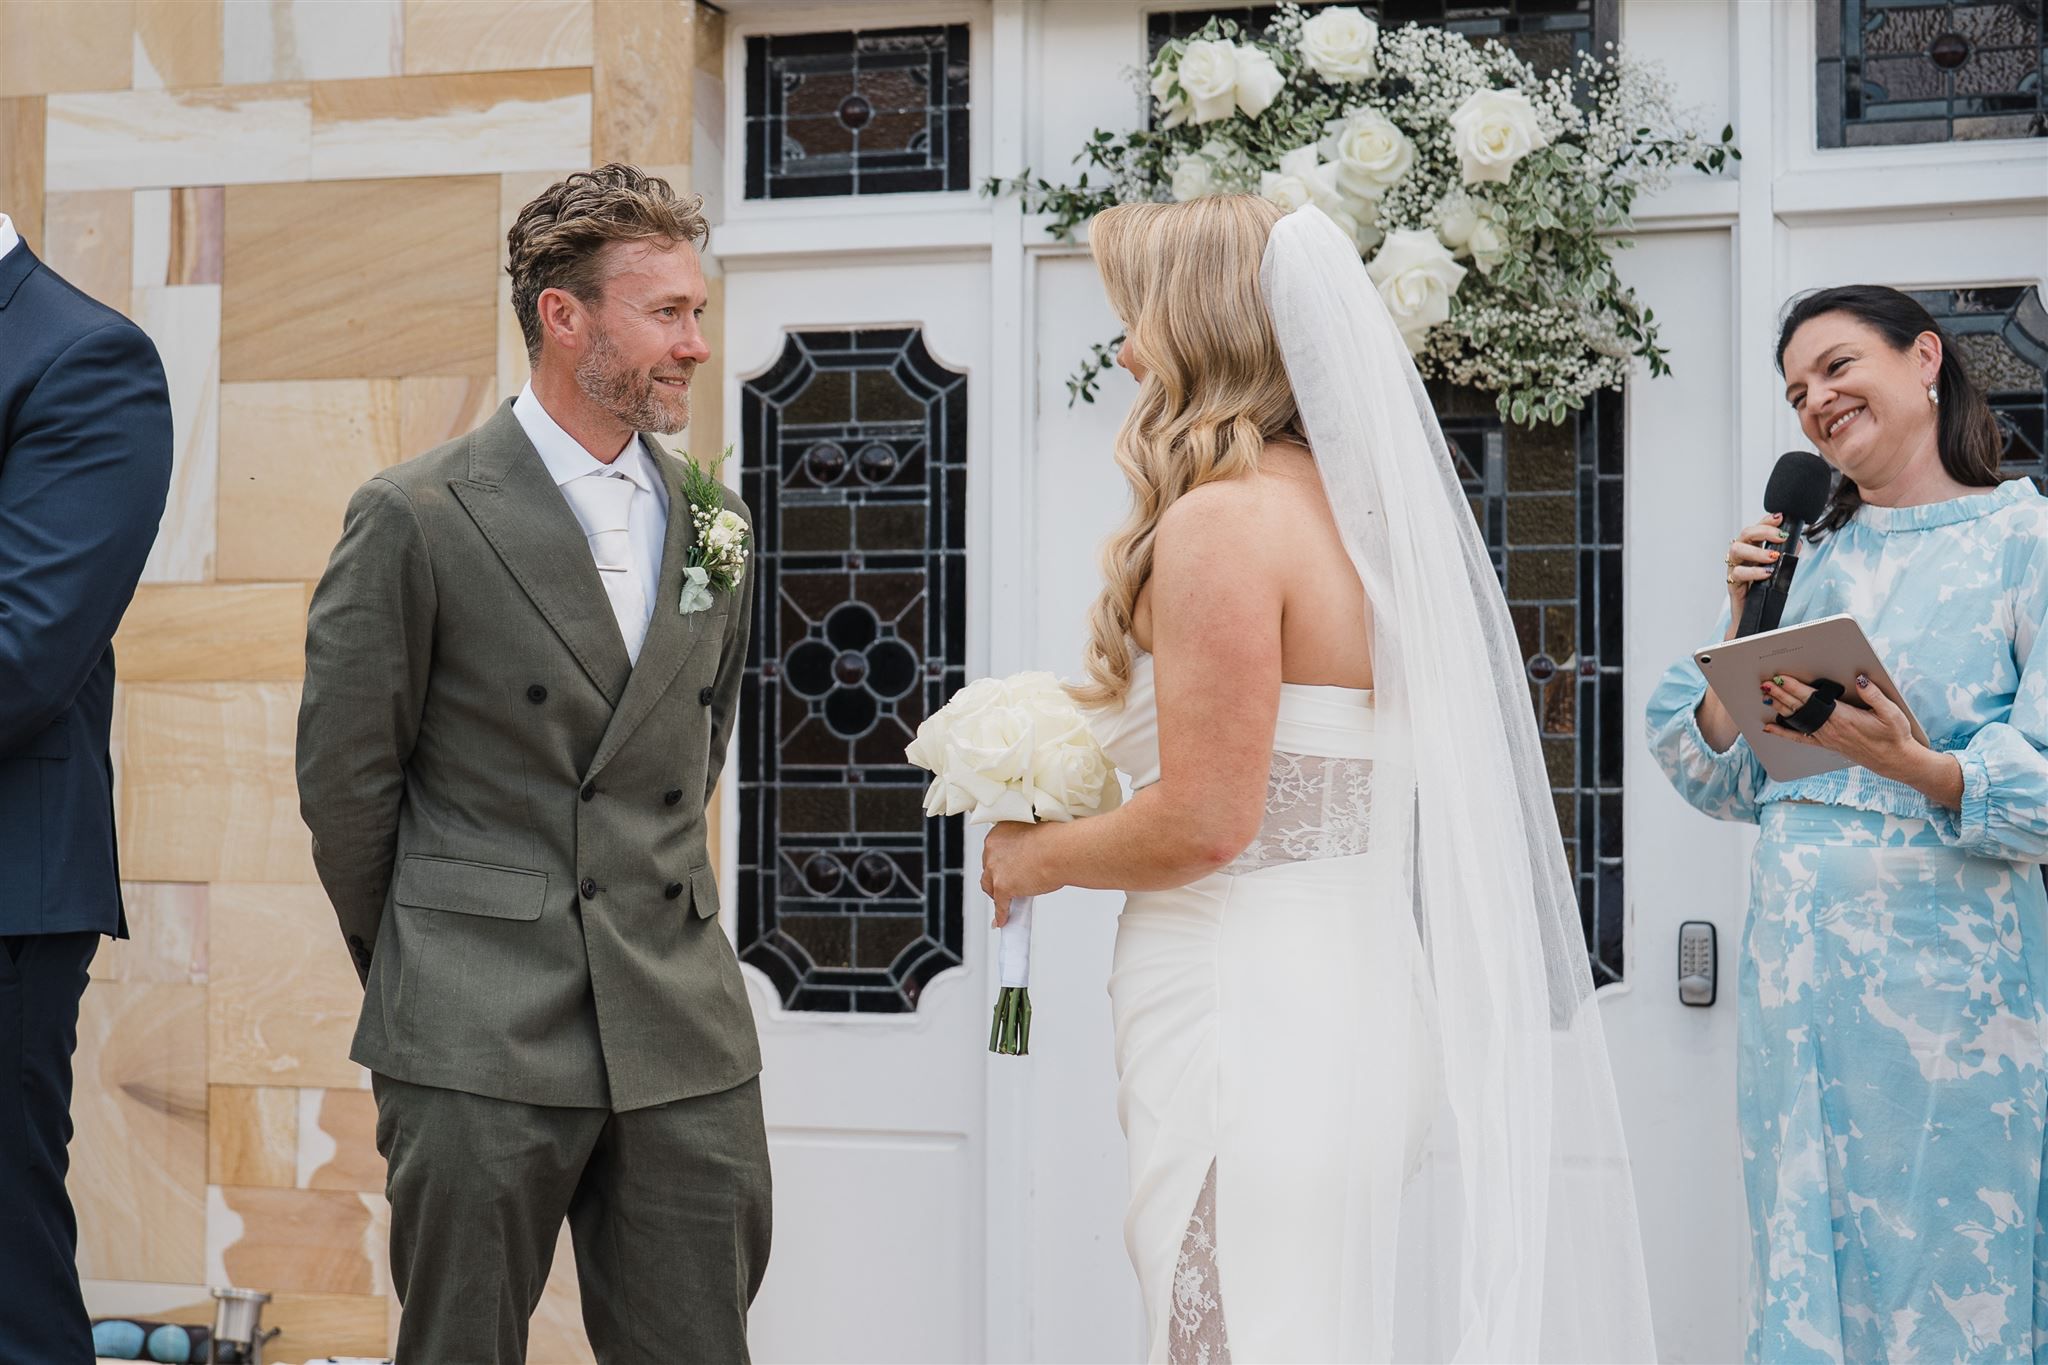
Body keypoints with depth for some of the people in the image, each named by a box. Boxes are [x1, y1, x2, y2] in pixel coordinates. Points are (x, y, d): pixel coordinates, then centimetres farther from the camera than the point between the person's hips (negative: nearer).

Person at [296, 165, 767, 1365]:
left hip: (686, 1040, 5)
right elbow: (345, 775, -1)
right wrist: (413, 977, 7)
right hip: (481, 1043, -4)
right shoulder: (417, 519, -6)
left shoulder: (711, 521, 10)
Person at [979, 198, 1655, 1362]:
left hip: (1252, 1023, -9)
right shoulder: (1364, 509, 13)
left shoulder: (1220, 521, -14)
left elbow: (1203, 822, -18)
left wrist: (1036, 857, -1)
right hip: (1368, 993, 9)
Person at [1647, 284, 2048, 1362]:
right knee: (1804, 1271, 11)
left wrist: (1908, 764, -28)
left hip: (1951, 968, -5)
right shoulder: (1802, 556, 14)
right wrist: (1742, 628, 0)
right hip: (1794, 963, 5)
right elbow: (1724, 784, 12)